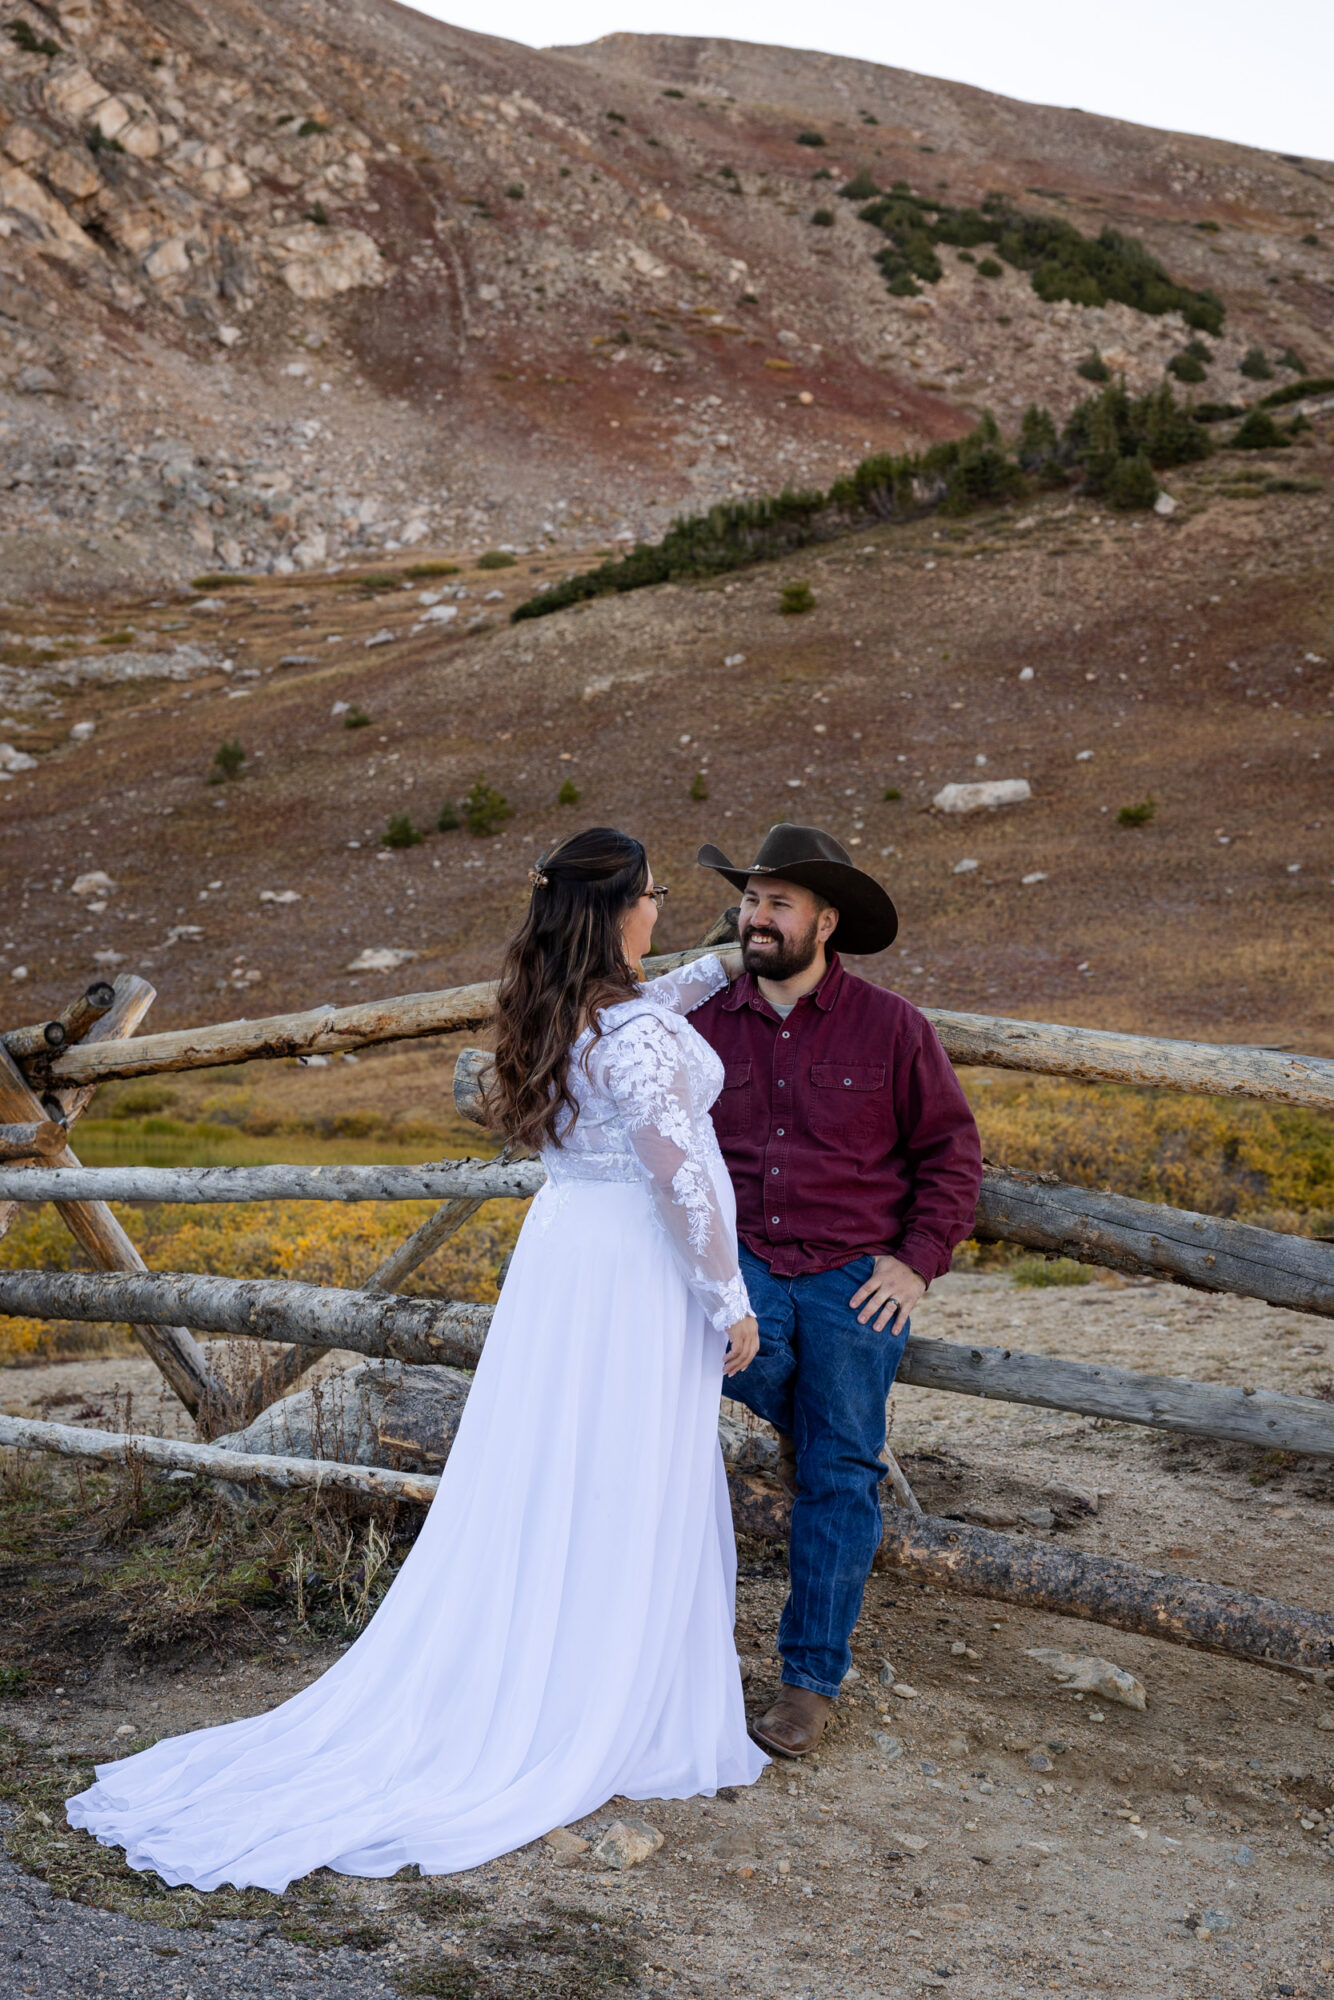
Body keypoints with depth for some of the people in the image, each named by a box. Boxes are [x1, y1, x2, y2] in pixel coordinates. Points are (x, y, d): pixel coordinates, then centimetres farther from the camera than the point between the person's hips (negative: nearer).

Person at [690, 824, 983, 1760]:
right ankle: (799, 1414, 6)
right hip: (742, 1262, 2)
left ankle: (812, 1682, 14)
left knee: (836, 1481, 0)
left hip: (854, 1276, -2)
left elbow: (953, 1152, 2)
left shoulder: (890, 1026, -3)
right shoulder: (709, 1026, 5)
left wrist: (917, 1261, -8)